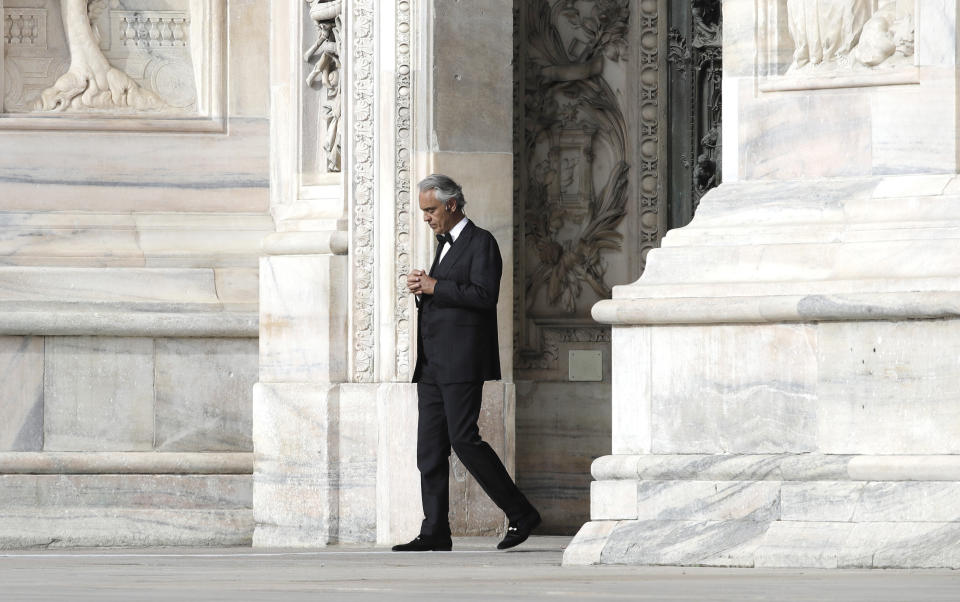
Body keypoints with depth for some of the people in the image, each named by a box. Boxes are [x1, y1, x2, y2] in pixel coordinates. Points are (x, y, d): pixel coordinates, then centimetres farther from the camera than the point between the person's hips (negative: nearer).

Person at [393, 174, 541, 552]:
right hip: (433, 365, 9)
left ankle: (521, 514, -3)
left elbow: (484, 295, -18)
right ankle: (435, 532, 1)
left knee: (464, 439, -13)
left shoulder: (480, 243, -6)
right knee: (430, 446, 2)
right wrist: (422, 288, 6)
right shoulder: (446, 245, 22)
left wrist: (434, 286, -16)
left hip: (462, 363, -9)